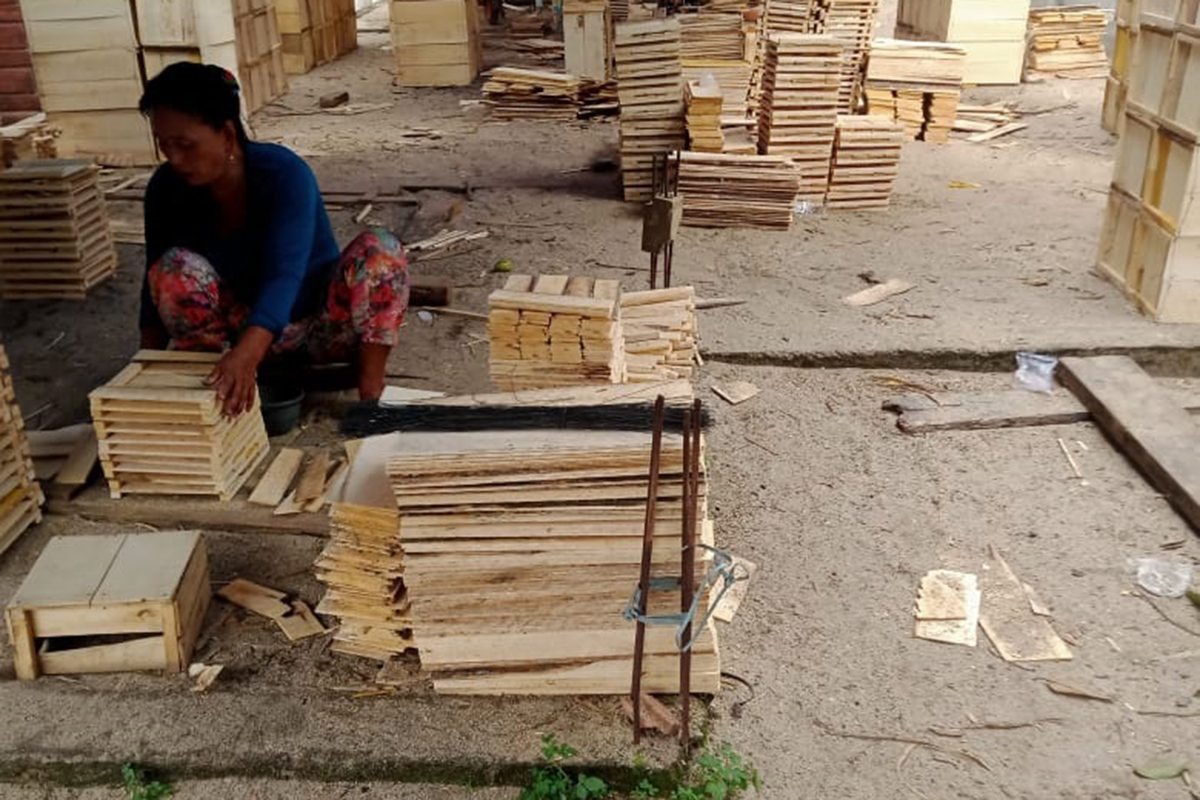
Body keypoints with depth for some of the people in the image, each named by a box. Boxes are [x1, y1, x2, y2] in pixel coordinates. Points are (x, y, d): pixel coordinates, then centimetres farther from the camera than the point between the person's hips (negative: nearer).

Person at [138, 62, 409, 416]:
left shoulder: (283, 173, -25)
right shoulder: (167, 187, -12)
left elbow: (284, 276, -38)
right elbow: (155, 281, -7)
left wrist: (246, 355, -54)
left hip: (321, 326, -3)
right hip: (245, 329, 3)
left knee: (379, 249, -30)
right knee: (174, 266, -25)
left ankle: (370, 391, -23)